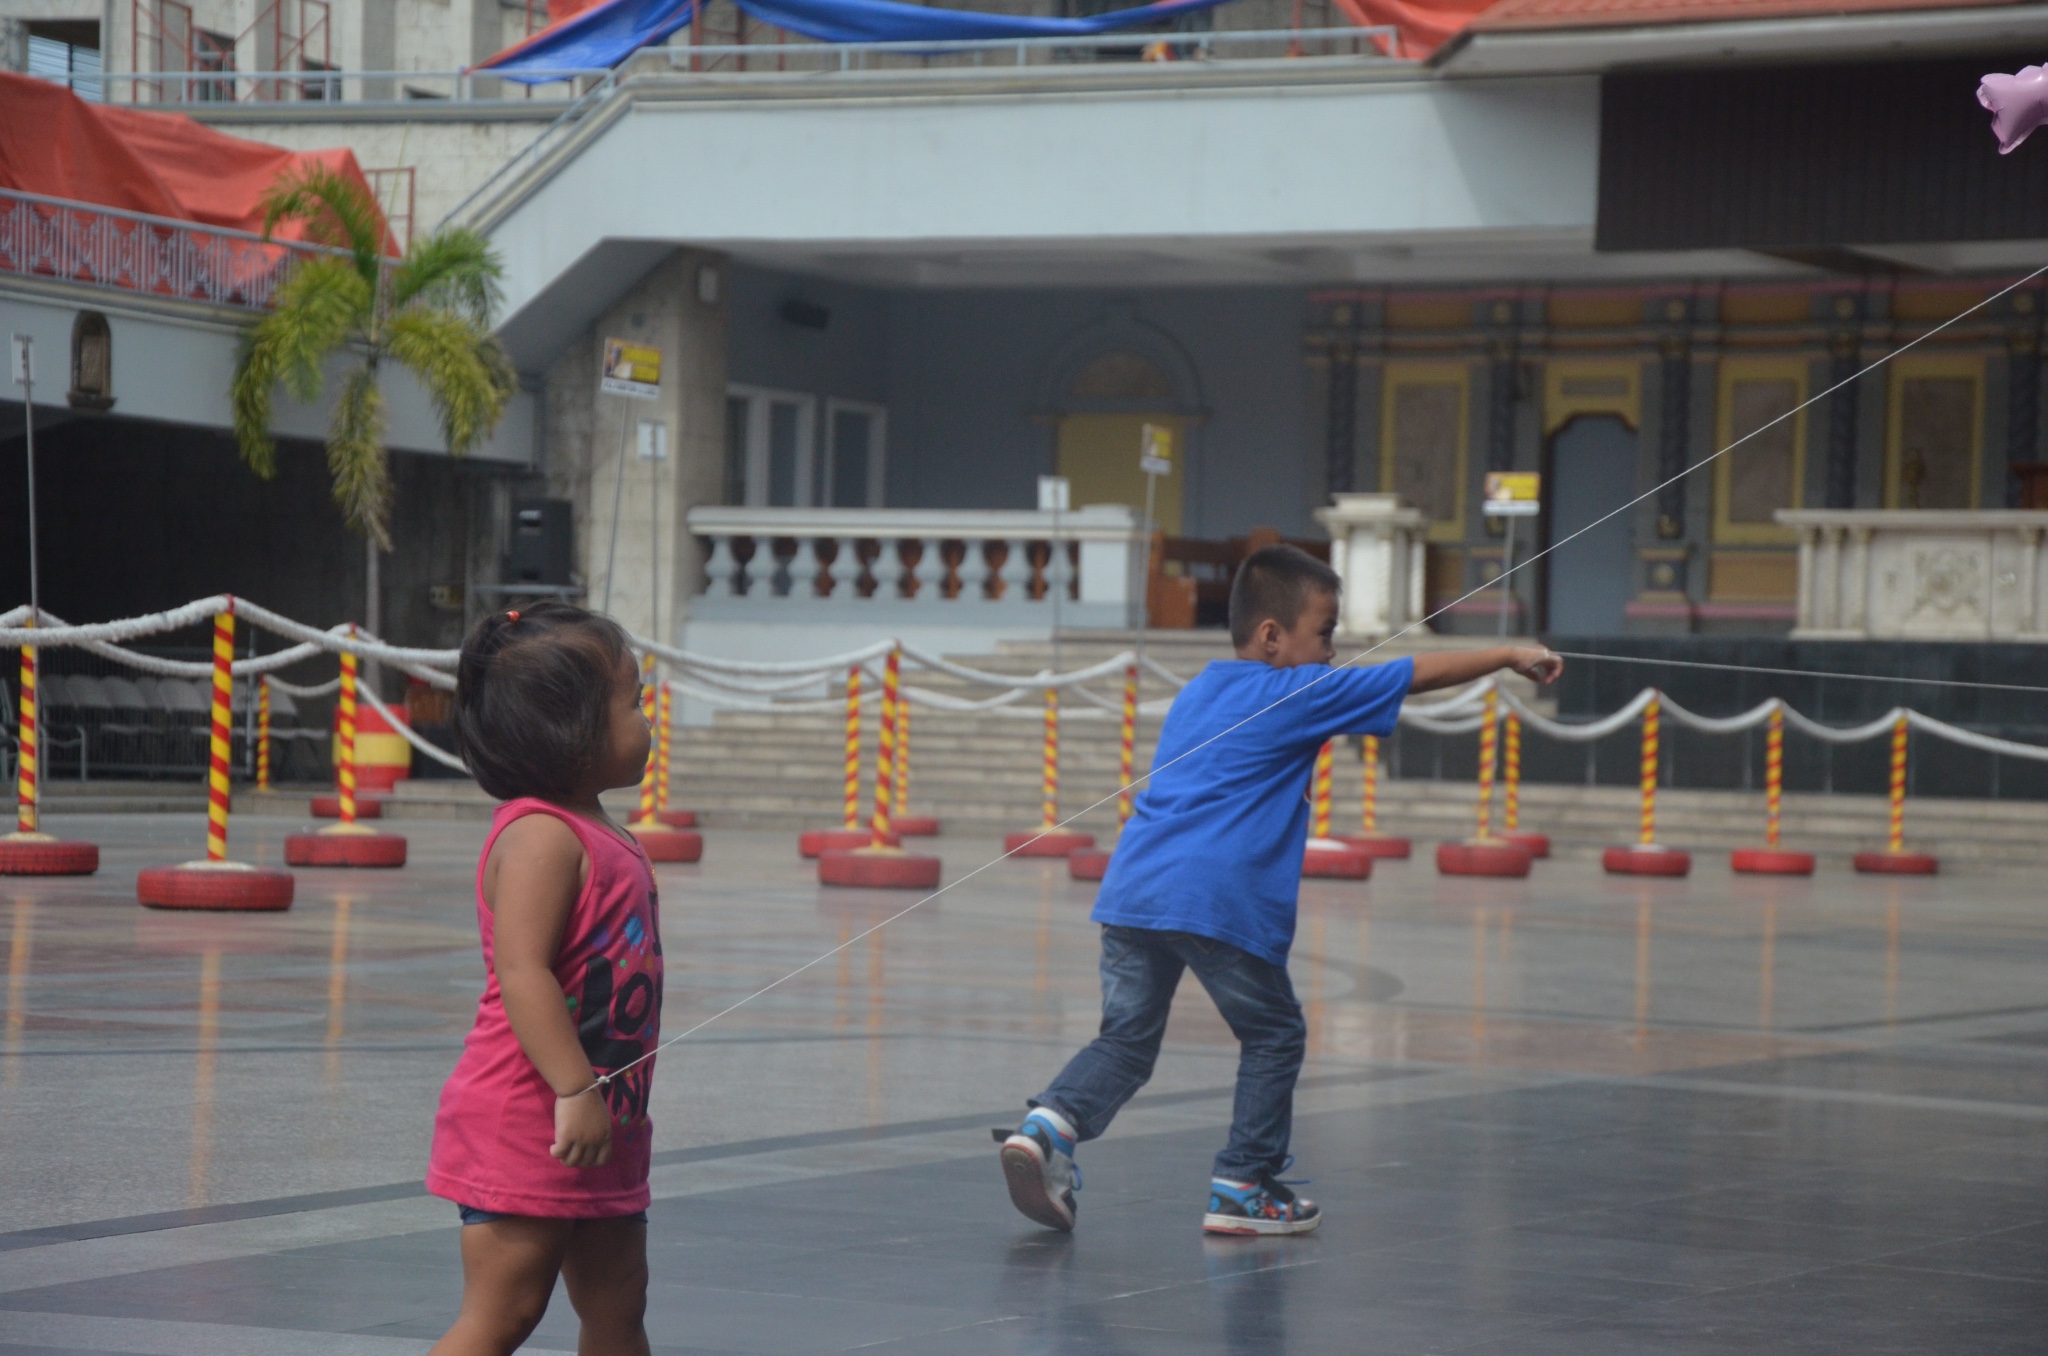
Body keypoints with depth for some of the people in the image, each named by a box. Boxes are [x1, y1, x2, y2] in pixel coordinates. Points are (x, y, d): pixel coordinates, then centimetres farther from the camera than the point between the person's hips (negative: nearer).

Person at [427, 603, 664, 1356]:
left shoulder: (602, 840, 14)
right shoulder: (542, 837, -17)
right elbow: (521, 974, -26)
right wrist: (577, 1091, -30)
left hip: (603, 1132, 10)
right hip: (526, 1125, -10)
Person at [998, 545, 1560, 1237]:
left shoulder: (1196, 692, 25)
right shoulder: (1298, 695, 3)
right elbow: (1421, 673, 7)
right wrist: (1510, 655, 16)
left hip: (1132, 891, 7)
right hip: (1219, 900, -7)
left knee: (1127, 1036, 10)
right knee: (1274, 1035, 11)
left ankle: (1050, 1123, -15)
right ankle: (1244, 1188, 13)